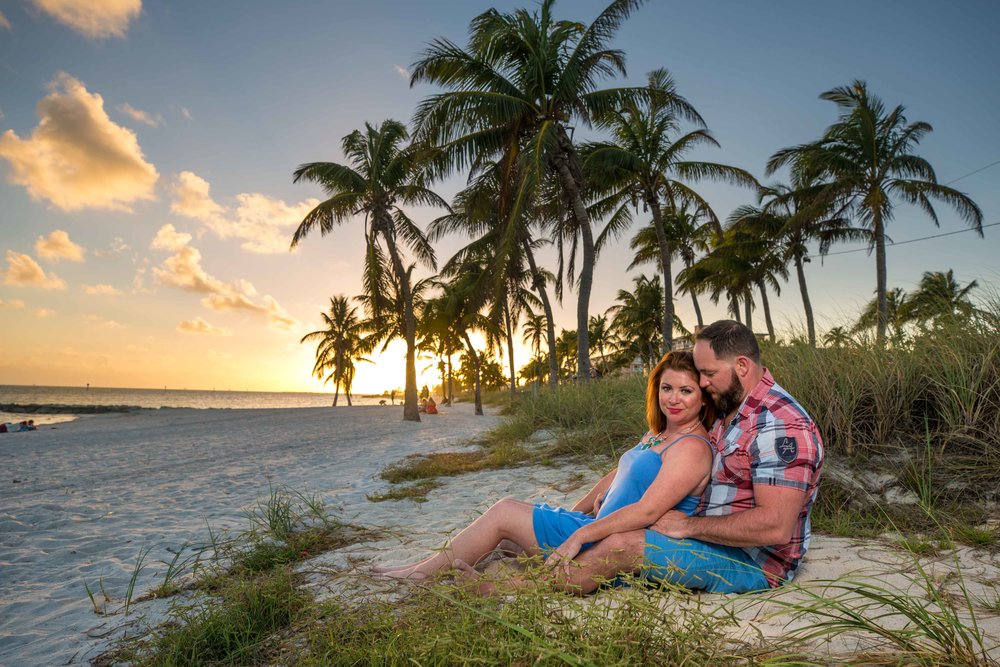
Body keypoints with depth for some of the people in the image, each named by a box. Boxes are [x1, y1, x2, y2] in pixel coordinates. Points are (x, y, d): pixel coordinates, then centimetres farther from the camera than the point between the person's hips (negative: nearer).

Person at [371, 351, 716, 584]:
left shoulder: (692, 448, -17)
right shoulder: (656, 435, 13)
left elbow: (648, 511, -26)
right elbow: (615, 477, 20)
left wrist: (580, 535, -26)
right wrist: (574, 513, 17)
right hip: (603, 528, 9)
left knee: (505, 512, -5)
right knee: (507, 510, 8)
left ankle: (427, 569, 12)